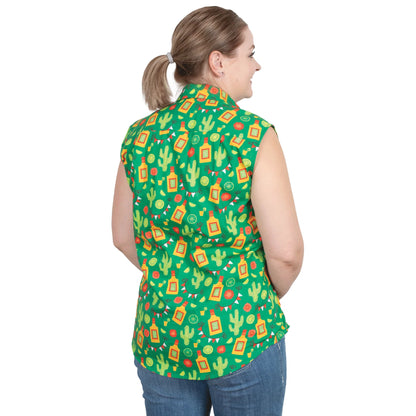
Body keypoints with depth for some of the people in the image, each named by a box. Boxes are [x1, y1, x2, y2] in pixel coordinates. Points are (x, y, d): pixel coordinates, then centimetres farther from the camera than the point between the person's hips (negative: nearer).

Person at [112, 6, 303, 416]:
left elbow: (123, 238, 6)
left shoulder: (140, 136, -2)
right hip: (242, 336, -4)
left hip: (158, 333, 4)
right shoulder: (253, 135, -16)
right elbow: (286, 252, -17)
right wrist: (267, 297, 3)